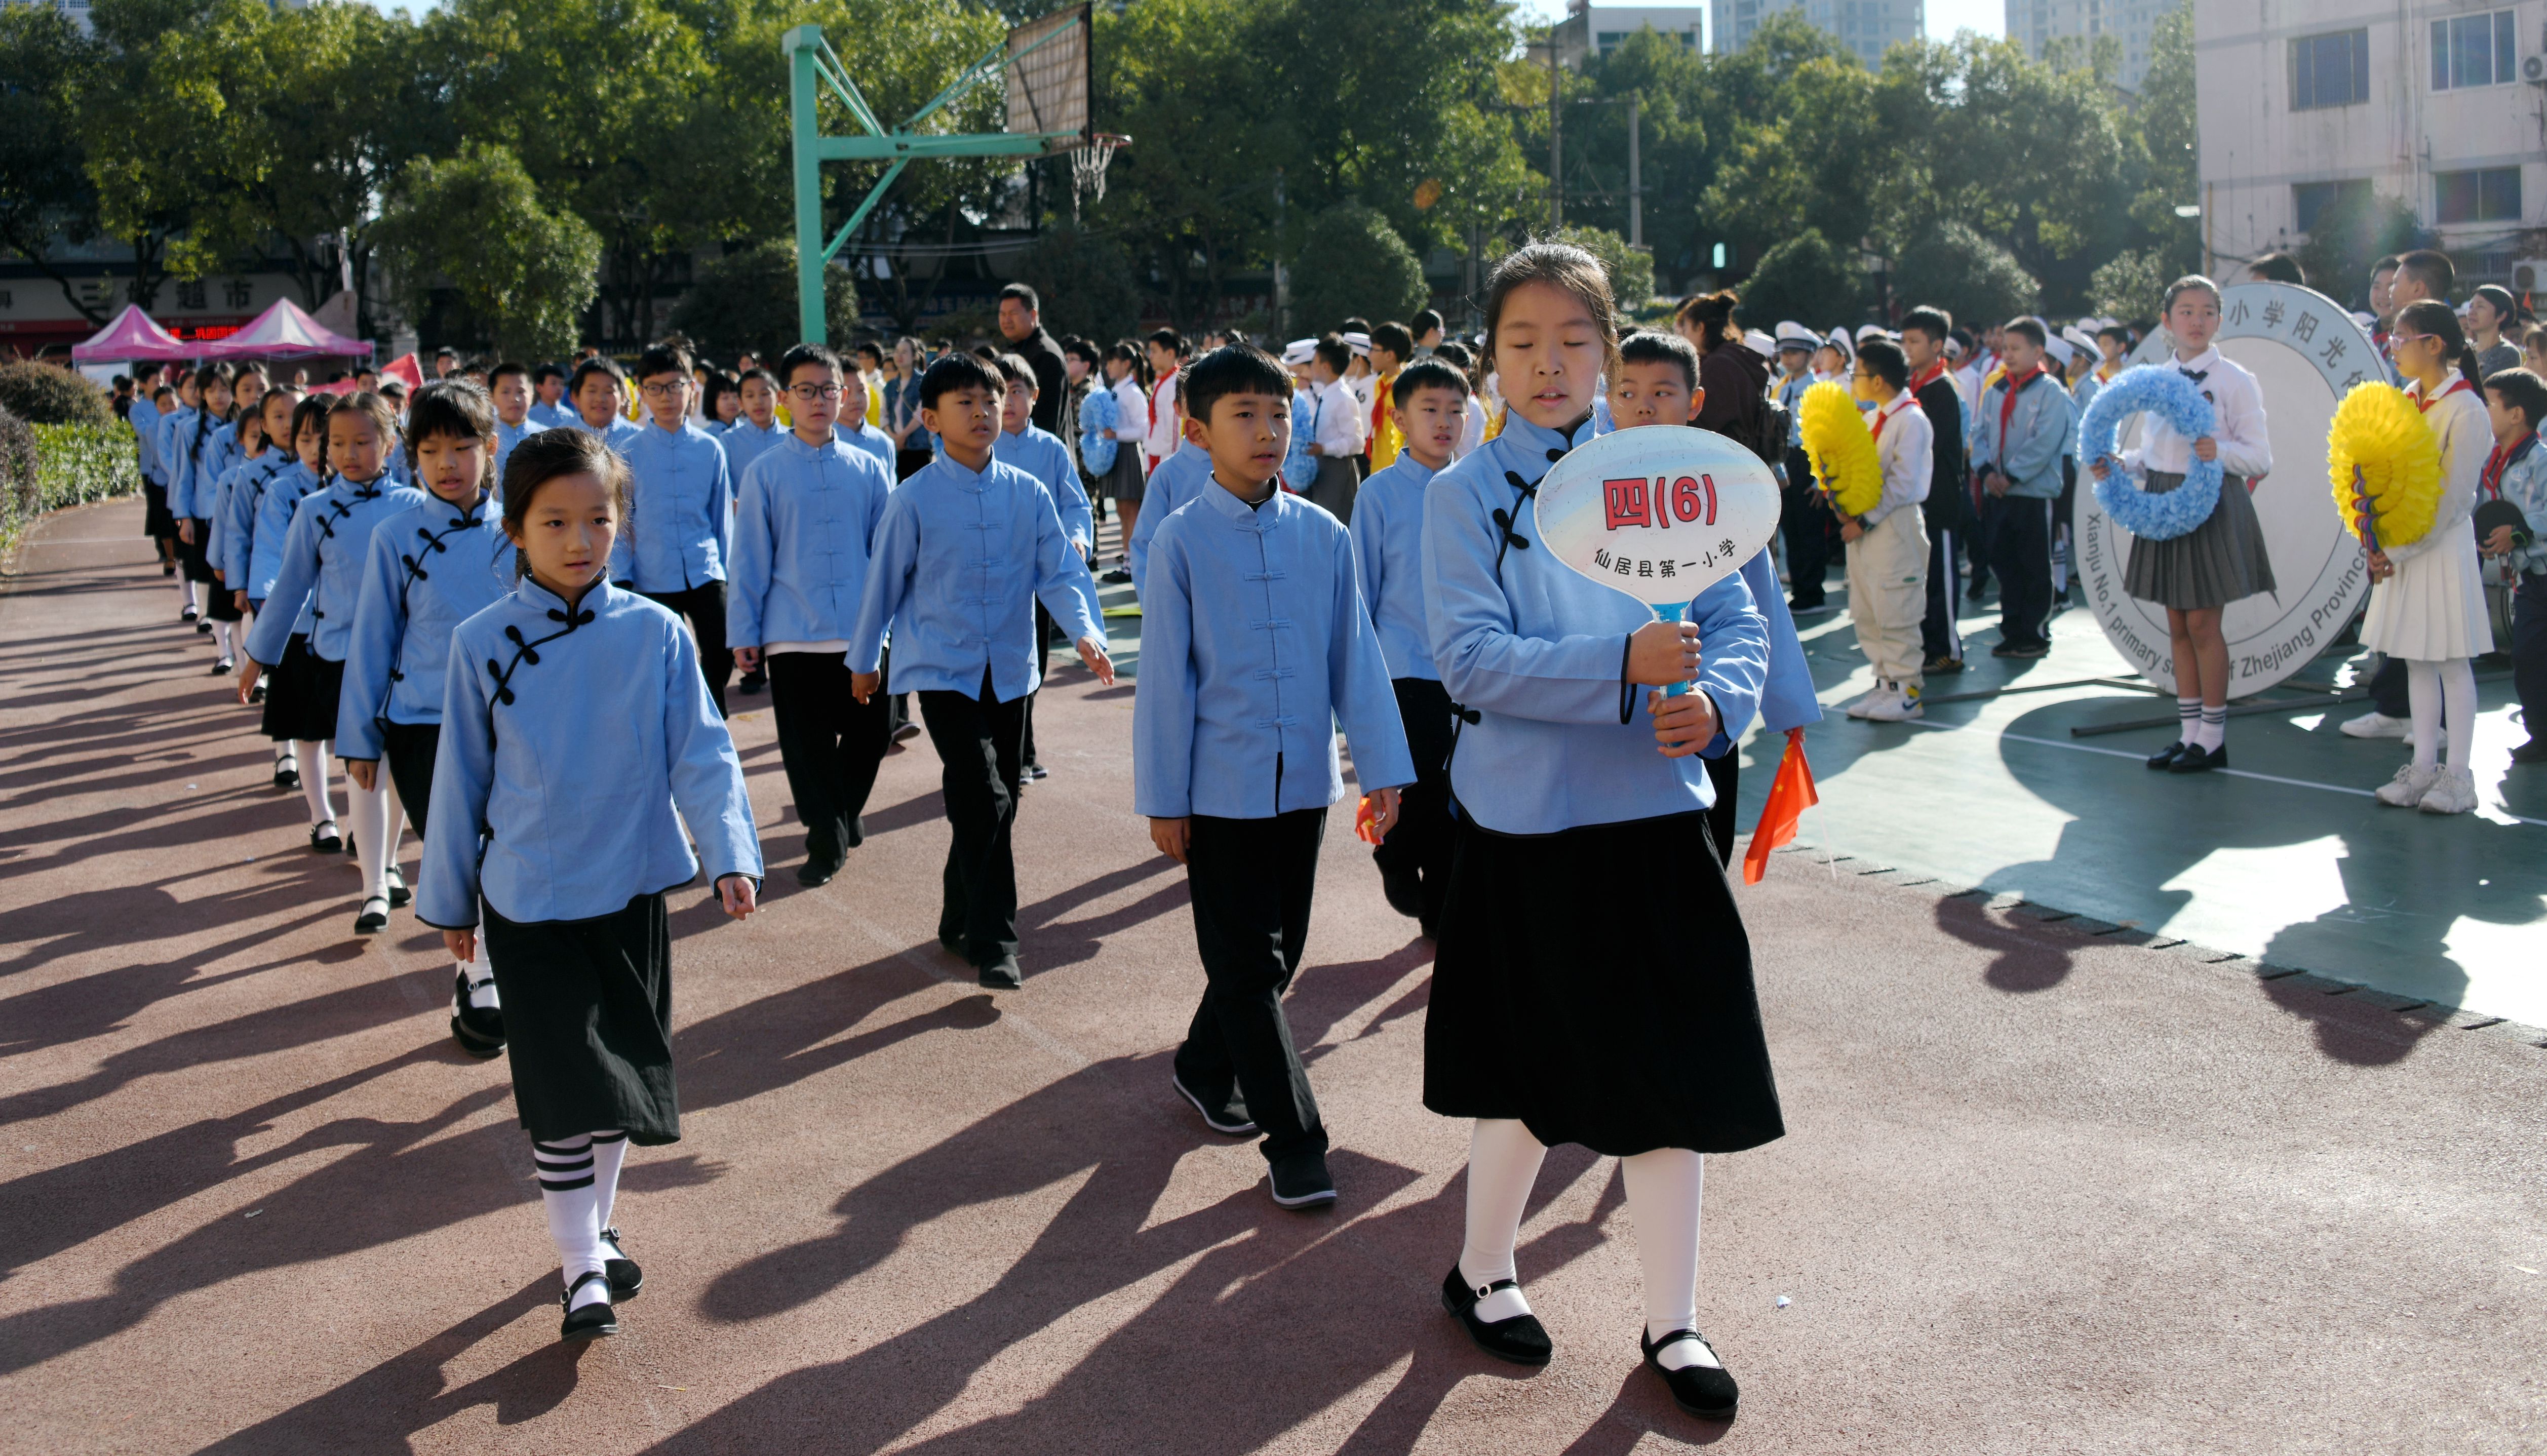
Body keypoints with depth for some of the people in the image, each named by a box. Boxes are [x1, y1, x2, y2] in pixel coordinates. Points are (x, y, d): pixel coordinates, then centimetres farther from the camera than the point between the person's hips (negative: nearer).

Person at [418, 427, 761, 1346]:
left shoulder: (657, 634, -6)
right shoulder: (483, 644, -7)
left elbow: (701, 754, -7)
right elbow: (461, 780, 1)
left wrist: (732, 854, -22)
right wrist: (450, 899, 8)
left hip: (631, 891, 2)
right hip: (528, 901, -2)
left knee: (623, 1073, 14)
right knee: (566, 1088, -5)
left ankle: (596, 1227, 36)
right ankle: (581, 1273, 6)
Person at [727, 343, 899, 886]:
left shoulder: (870, 469, 5)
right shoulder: (765, 473, 1)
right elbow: (749, 558, 3)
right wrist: (743, 632, 2)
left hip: (862, 630, 2)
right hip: (792, 633, -1)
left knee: (872, 731, 8)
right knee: (808, 744, 3)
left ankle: (845, 811, 36)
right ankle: (826, 842, 18)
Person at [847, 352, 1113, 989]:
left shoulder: (1029, 494, 1)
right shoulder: (914, 500, -7)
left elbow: (1060, 572, 0)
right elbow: (884, 582, 3)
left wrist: (1086, 630, -19)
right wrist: (864, 659, 12)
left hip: (1010, 671, 4)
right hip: (943, 670, -4)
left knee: (994, 803, 13)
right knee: (984, 802, -17)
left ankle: (960, 923, 32)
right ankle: (994, 945, -11)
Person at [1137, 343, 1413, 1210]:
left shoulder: (1324, 536, 1)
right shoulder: (1182, 542, -8)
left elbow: (1356, 657, 4)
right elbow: (1166, 676, -5)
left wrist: (1382, 767, 1)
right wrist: (1163, 800, -4)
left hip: (1304, 779, 4)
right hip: (1221, 785, -4)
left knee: (1280, 951, 15)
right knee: (1247, 966, 0)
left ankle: (1206, 1069, 38)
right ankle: (1294, 1144, 6)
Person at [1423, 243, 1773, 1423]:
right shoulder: (1462, 496, -3)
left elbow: (1737, 623, 3)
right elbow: (1470, 659, -15)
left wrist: (1714, 701, -19)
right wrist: (1622, 668, -25)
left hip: (1657, 813, 3)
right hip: (1529, 825, -3)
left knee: (1673, 1069, 7)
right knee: (1536, 1072, 10)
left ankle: (1672, 1322, 23)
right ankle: (1482, 1271, 35)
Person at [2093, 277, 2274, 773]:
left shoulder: (2234, 379, -7)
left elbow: (2260, 457, -8)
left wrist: (2220, 451, -26)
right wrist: (2118, 464, -1)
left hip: (2210, 503, -6)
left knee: (2202, 623, -3)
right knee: (2177, 625, 10)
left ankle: (2212, 737, 8)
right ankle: (2189, 733, 19)